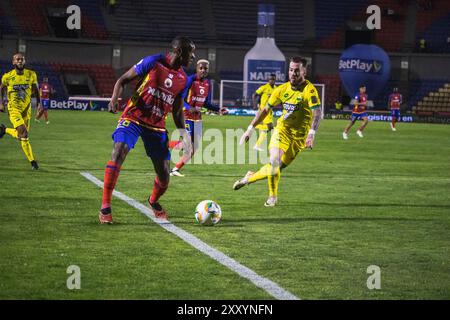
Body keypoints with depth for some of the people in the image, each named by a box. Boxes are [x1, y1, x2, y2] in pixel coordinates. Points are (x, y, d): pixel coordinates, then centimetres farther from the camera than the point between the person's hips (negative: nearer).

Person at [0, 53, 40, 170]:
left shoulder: (31, 75, -2)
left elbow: (35, 89, 12)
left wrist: (39, 103, 2)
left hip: (26, 108, 4)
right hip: (14, 108, -4)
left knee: (21, 135, 12)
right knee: (23, 133, -22)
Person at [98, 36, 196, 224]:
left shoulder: (183, 79, 8)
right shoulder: (153, 62, -8)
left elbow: (177, 110, 19)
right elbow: (123, 80, -3)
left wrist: (183, 132, 6)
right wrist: (114, 100, -20)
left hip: (157, 127, 5)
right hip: (133, 118, -5)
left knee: (164, 177, 2)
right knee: (119, 151, -30)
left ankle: (153, 201, 39)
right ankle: (105, 208, -25)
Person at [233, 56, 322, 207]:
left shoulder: (309, 90, -16)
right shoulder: (282, 89, 0)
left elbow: (317, 113, -27)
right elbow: (265, 110, 10)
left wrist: (311, 134, -42)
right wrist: (250, 129, 5)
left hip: (299, 135, -2)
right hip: (282, 129, 2)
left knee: (277, 167, 2)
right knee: (274, 160, -21)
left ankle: (250, 177, 31)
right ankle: (272, 197, -1)